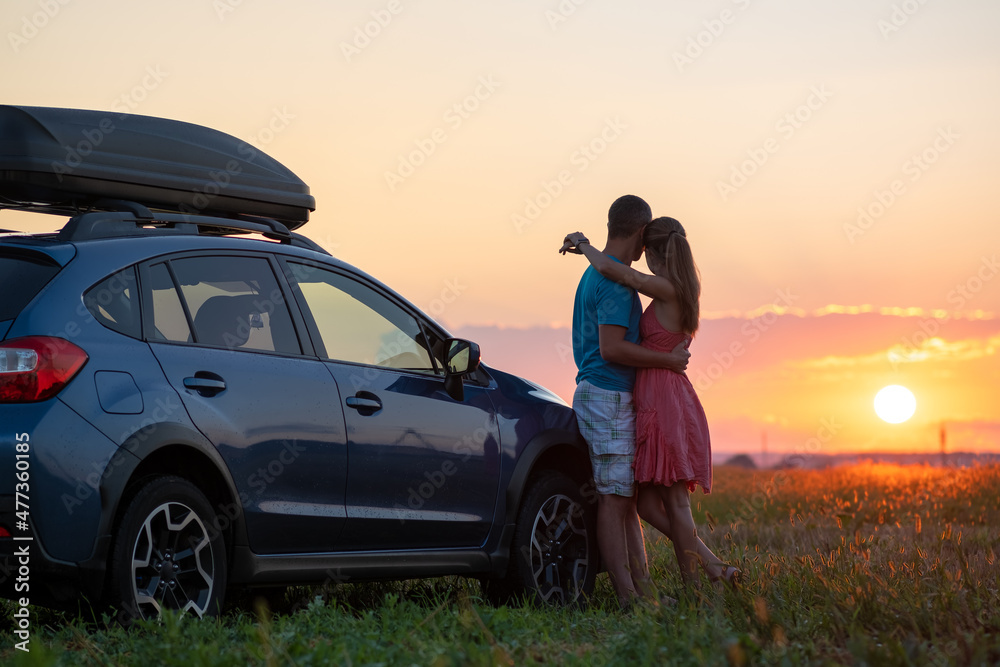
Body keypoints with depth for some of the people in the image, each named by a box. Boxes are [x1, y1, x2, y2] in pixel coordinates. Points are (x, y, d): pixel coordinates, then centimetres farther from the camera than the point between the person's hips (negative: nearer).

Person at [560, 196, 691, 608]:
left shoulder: (594, 274, 17)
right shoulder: (616, 280, -15)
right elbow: (611, 348, -23)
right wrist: (668, 359, -14)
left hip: (596, 393, 10)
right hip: (608, 397, -10)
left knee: (626, 496, 9)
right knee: (614, 498, -9)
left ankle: (642, 588, 11)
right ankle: (627, 596, -8)